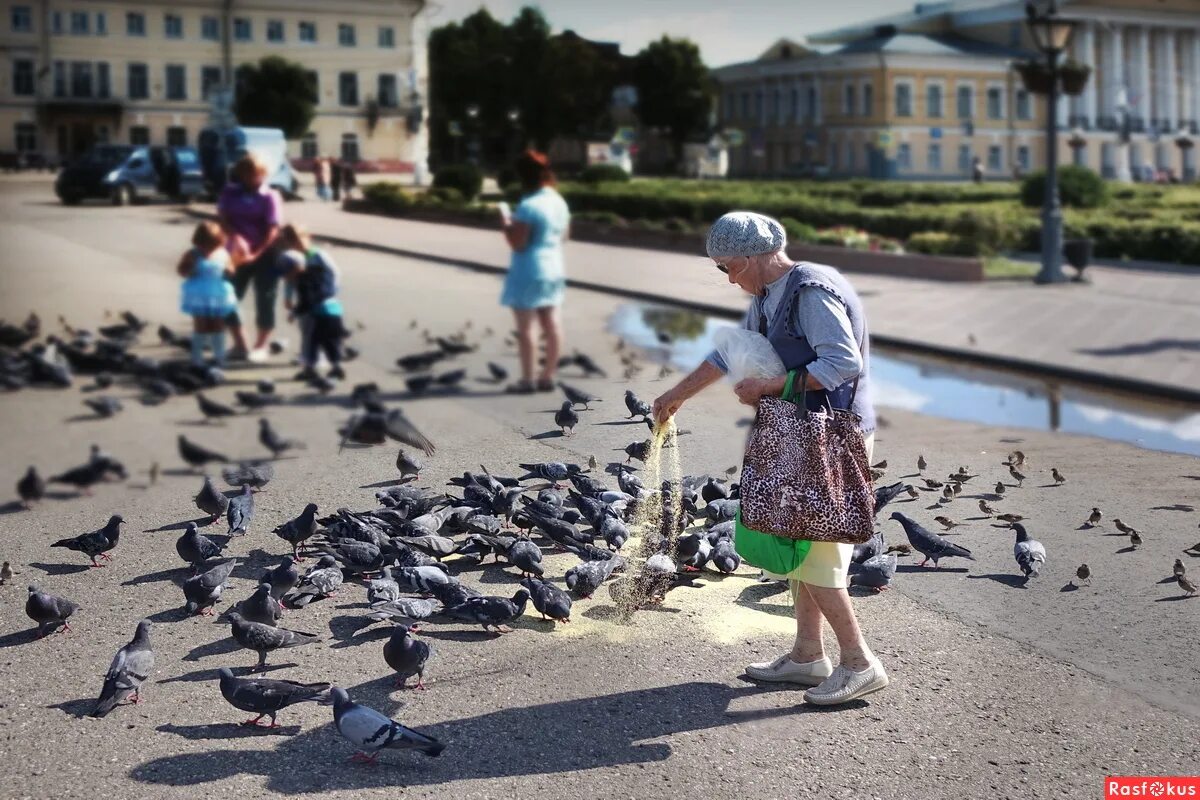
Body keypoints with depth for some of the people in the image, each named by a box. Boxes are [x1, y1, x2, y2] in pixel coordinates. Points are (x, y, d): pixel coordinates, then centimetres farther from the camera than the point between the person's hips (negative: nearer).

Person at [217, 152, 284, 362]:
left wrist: (256, 254, -24)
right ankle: (240, 345, 16)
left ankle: (261, 346, 14)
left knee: (264, 300, 2)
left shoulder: (269, 196, -7)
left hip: (265, 255, -4)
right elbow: (222, 218, -3)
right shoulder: (230, 192, 4)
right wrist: (235, 237, -23)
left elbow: (273, 229, -14)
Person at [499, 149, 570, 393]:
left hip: (529, 272, -8)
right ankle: (548, 376, 17)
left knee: (525, 327, 0)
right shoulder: (559, 202, 6)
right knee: (551, 324, 10)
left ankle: (527, 380, 4)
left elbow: (517, 243, -20)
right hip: (553, 269, 8)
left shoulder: (528, 206, -20)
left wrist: (507, 225, -4)